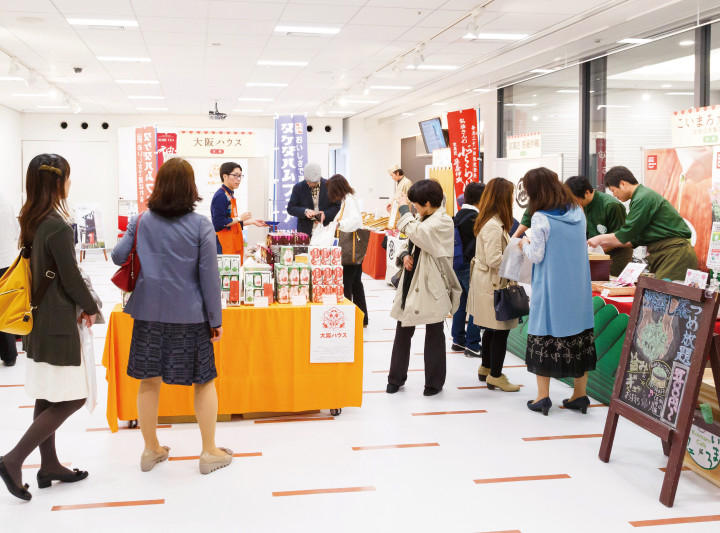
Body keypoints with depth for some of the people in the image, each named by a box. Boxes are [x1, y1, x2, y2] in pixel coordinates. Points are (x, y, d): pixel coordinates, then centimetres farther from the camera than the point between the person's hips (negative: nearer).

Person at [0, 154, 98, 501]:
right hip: (58, 325, -9)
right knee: (71, 399, 0)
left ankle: (49, 466, 25)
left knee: (47, 398, 15)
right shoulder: (58, 227, -20)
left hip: (38, 320, 9)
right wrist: (90, 309, 1)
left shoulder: (29, 222, 6)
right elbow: (71, 278, -16)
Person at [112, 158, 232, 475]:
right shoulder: (200, 226, -9)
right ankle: (210, 452, 18)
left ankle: (151, 450, 25)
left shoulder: (142, 222, 0)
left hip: (149, 312, 3)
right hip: (189, 316, -3)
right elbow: (209, 277, -9)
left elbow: (118, 256, 2)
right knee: (204, 381, 10)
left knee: (149, 381, 13)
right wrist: (216, 319, -2)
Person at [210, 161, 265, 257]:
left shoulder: (230, 195, 17)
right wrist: (240, 218, -15)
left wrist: (252, 222, 18)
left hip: (234, 245, 10)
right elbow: (218, 223, -21)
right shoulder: (220, 196, -13)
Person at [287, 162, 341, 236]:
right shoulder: (298, 188, 2)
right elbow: (290, 208, 0)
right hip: (305, 232, 0)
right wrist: (305, 211, -17)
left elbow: (337, 206, 3)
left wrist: (325, 214, -15)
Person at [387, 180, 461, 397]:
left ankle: (434, 382, 17)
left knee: (434, 334, 5)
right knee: (403, 331, 9)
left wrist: (404, 208, -12)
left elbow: (415, 232, -27)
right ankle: (396, 378, 21)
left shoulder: (442, 222, -13)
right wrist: (405, 256, -3)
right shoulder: (422, 219, 13)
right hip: (412, 283, 7)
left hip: (432, 286, -7)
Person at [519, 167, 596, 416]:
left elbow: (537, 256, -11)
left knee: (544, 337, 4)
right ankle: (580, 394, 17)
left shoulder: (541, 218, -14)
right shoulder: (578, 212, 4)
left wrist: (525, 245, 9)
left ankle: (543, 396, 8)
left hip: (551, 290, -5)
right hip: (578, 289, 5)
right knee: (579, 335, 10)